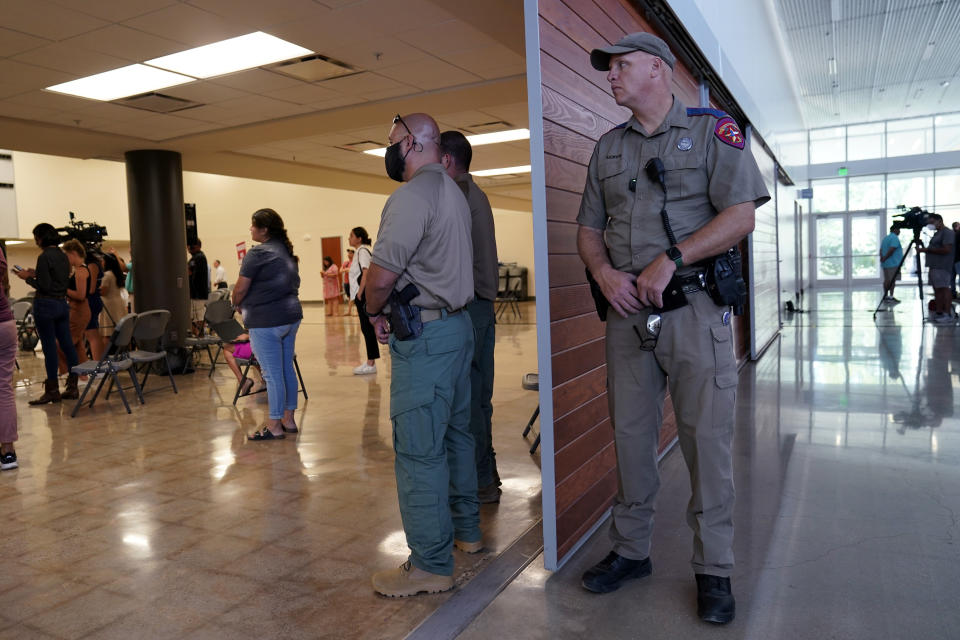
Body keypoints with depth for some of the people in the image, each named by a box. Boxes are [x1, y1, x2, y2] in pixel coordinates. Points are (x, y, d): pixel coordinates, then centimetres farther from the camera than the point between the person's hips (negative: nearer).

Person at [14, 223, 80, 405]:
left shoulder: (44, 257, -14)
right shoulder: (63, 256, 10)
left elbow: (44, 286, -17)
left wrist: (28, 278, -2)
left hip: (46, 305, -8)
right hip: (63, 303, 8)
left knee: (49, 348, -2)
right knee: (67, 344, 9)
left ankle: (52, 391, 3)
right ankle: (72, 385, 14)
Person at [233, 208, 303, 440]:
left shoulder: (258, 254, -14)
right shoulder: (286, 251, 12)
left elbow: (241, 289, -13)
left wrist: (237, 304, 9)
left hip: (266, 320, -9)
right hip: (291, 315, 9)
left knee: (272, 374, -2)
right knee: (287, 369, 14)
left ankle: (274, 426, 6)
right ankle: (288, 419, 23)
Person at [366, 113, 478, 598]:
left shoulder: (413, 195, -14)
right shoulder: (453, 191, 17)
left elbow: (382, 273, -20)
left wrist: (374, 311, 0)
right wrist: (391, 308, 12)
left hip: (424, 335, -10)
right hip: (457, 323, 10)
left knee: (418, 450, -4)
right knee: (456, 433, 17)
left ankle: (430, 565, 5)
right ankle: (466, 529, 31)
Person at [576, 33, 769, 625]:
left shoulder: (714, 130, 2)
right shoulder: (608, 147, 16)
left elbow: (741, 216, -8)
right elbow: (589, 228, 16)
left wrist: (671, 259, -17)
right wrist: (604, 272, -4)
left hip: (694, 309, -4)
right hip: (626, 311, 5)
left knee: (707, 439, 0)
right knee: (631, 436, 9)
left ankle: (714, 570, 15)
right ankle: (631, 551, 24)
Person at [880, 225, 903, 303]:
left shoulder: (885, 238, 18)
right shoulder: (895, 238, -11)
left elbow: (881, 250, 14)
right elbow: (891, 250, -21)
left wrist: (882, 258, 2)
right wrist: (884, 258, -15)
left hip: (885, 264, 9)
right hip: (893, 264, -9)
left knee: (886, 279, 11)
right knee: (892, 280, -7)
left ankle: (885, 296, 14)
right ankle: (891, 297, -9)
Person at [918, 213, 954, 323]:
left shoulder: (947, 232, -7)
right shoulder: (936, 234, 22)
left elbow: (946, 250, -17)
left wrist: (927, 249, -14)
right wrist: (924, 250, 8)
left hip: (942, 267, -9)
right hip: (933, 267, 9)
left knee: (944, 289, -10)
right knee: (937, 290, 8)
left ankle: (948, 314, -9)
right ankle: (939, 313, 10)